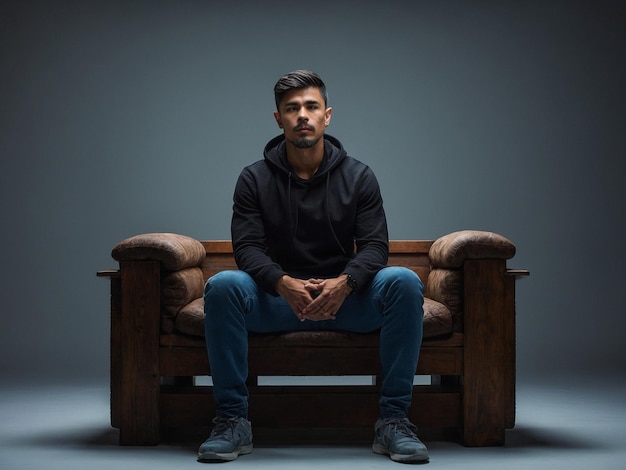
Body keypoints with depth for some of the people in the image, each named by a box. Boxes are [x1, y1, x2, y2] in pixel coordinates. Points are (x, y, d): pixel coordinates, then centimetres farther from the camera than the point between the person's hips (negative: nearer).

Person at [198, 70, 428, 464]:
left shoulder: (358, 176, 2)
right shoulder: (255, 179, 1)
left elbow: (375, 246, -7)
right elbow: (248, 247, -9)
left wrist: (344, 283, -30)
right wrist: (284, 284, -31)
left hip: (345, 297, 1)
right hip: (276, 299, 0)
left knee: (404, 282, -29)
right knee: (223, 285, -31)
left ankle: (393, 421, -23)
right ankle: (233, 421, -22)